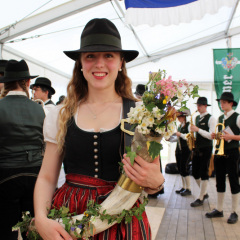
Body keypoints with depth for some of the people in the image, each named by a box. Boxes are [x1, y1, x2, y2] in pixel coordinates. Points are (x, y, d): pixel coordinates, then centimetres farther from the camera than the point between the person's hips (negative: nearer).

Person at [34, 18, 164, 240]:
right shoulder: (60, 116, -1)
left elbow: (153, 178, -1)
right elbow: (47, 177, 3)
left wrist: (155, 181, -23)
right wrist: (41, 219, -13)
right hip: (67, 218, 2)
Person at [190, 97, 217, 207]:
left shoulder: (211, 118, -8)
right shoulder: (197, 118, 14)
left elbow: (211, 135, -17)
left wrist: (198, 129, -21)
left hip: (206, 149, -7)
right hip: (197, 148, 8)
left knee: (204, 174, -1)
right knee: (195, 173, 11)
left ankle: (200, 198, 9)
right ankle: (204, 193, 30)